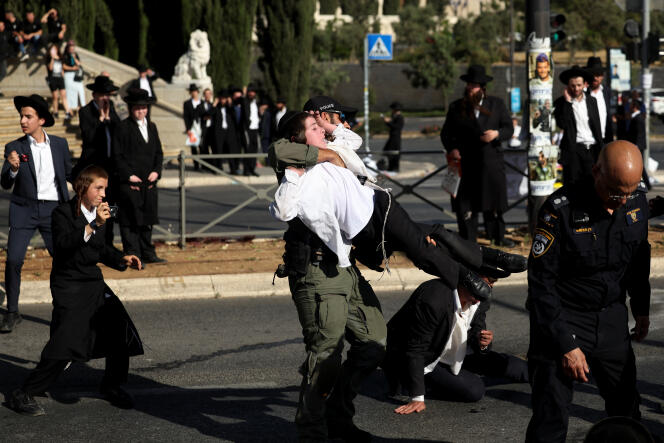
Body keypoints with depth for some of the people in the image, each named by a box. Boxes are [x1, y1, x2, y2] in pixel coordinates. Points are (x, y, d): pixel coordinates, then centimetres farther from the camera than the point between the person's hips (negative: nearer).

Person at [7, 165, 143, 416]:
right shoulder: (63, 213, -10)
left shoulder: (98, 214, 11)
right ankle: (24, 395, -8)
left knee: (120, 332, 4)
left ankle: (112, 386, 26)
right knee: (65, 347, -16)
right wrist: (93, 226, -36)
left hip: (94, 283, 7)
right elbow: (63, 243, -29)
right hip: (68, 287, -7)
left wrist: (122, 260, 10)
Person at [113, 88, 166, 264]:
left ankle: (147, 254, 21)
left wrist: (156, 171, 2)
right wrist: (129, 175, -13)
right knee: (130, 220, -4)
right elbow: (117, 156, -8)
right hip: (129, 183, -6)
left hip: (149, 182, 6)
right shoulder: (123, 127, -6)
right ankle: (133, 255, 0)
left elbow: (158, 152, 17)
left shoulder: (151, 127, 15)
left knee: (147, 219, 12)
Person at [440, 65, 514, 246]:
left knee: (494, 201, 7)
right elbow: (446, 133, 11)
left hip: (491, 162, 1)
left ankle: (497, 236, 21)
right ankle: (468, 240, 5)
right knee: (465, 205, -2)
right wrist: (451, 149, -7)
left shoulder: (497, 105, 10)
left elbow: (509, 128, 9)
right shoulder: (456, 107, 8)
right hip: (466, 163, -1)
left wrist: (497, 134, -12)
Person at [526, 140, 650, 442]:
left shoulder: (637, 202, -4)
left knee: (626, 406, 13)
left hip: (612, 320, 5)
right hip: (563, 319, -5)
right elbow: (541, 283, -18)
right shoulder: (561, 208, -22)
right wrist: (566, 344, -19)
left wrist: (641, 309, 21)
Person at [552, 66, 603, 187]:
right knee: (572, 186, -5)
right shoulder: (561, 103, 0)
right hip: (573, 149, -3)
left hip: (591, 149, 3)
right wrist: (567, 102, -14)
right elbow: (561, 124, -15)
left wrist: (600, 150, 9)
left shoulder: (592, 101, 12)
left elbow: (597, 126, 14)